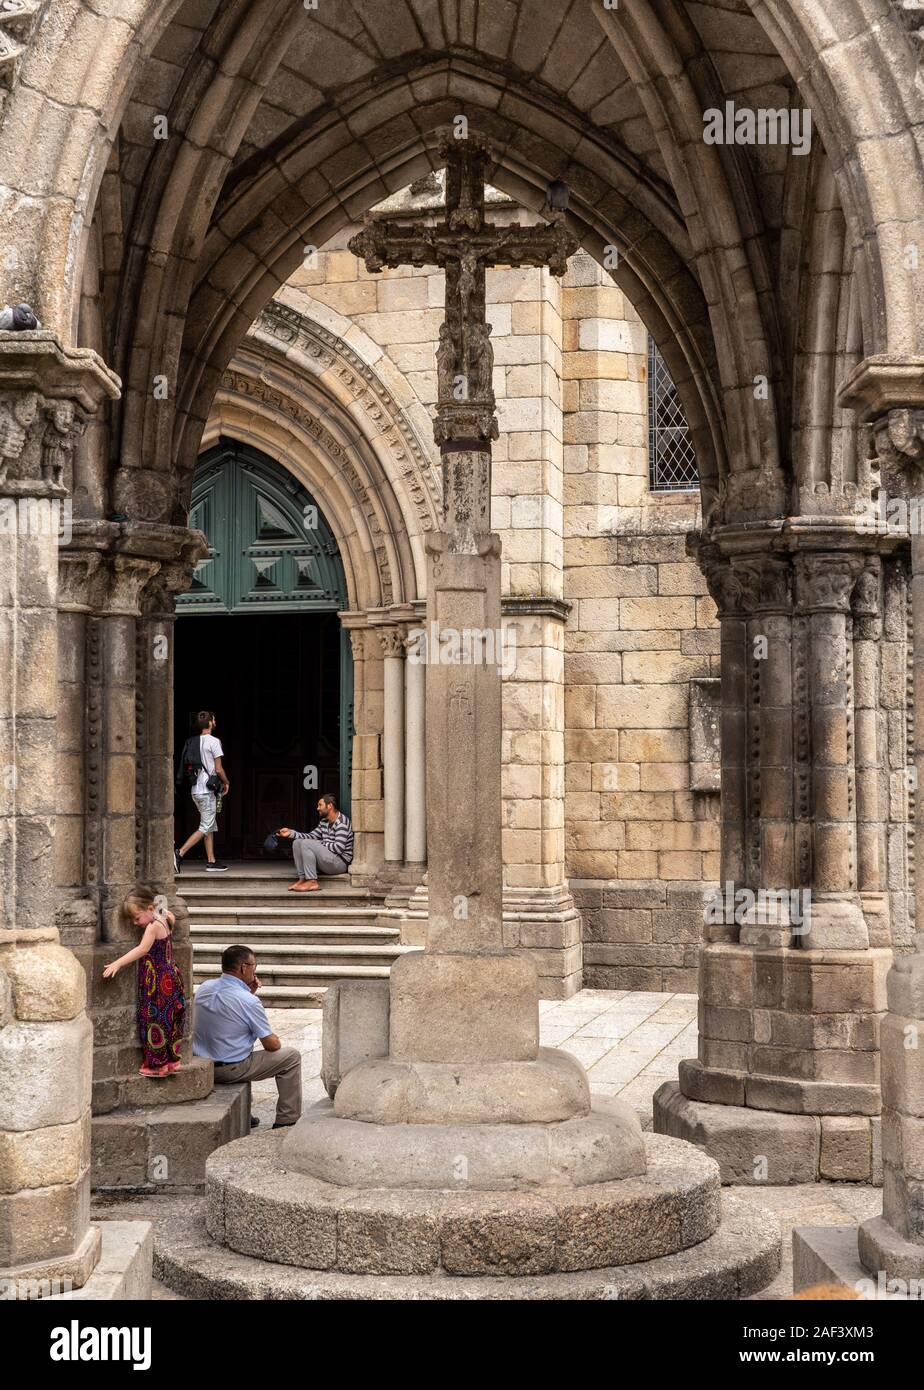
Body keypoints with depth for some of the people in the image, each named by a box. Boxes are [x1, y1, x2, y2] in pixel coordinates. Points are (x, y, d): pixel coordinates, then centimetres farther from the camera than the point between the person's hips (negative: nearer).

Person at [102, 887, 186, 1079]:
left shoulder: (153, 926, -20)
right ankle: (172, 1060, 22)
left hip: (158, 983, -10)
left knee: (155, 1020, -2)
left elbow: (142, 949, -32)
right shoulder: (164, 921, 7)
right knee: (169, 1020, 15)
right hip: (170, 979, 10)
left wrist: (118, 963, -37)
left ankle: (158, 1064, 4)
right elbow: (171, 917, 33)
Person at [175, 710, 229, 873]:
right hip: (207, 790, -8)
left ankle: (211, 862, 13)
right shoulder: (213, 741, -10)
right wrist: (226, 783, 6)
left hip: (195, 789, 8)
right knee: (205, 828, -5)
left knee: (210, 826, 13)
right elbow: (218, 769, -12)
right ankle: (179, 853, -16)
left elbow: (190, 767, 14)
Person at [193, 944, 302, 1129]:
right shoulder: (249, 1002, -21)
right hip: (231, 1071, -7)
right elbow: (272, 1045, -11)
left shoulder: (204, 988, -1)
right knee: (292, 1056, 7)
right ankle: (286, 1122, 12)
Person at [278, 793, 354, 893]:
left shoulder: (341, 823, -16)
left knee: (306, 844, -25)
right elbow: (311, 836, 12)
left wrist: (320, 843, -12)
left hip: (340, 862, -10)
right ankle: (302, 878, -5)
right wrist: (291, 833, 1)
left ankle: (312, 882, -22)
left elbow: (339, 848, -25)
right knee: (297, 843, 3)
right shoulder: (324, 821, 14)